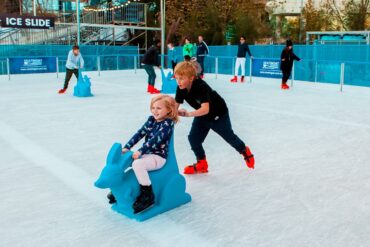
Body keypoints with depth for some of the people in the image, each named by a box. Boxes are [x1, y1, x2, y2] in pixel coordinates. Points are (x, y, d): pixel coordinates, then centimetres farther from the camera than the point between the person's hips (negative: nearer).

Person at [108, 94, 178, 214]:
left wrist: (140, 151, -31)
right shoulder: (151, 119, 7)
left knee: (137, 164, -35)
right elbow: (140, 133, 1)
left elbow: (156, 139, -25)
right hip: (146, 154, 9)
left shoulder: (167, 123, -15)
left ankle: (147, 195, -24)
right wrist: (127, 147, -8)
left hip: (158, 157, -9)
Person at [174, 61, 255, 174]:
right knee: (193, 138, -5)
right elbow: (176, 105, -17)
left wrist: (189, 114, -61)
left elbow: (205, 109, -49)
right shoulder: (181, 89, -18)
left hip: (218, 114, -6)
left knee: (229, 136, 14)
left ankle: (245, 151, 43)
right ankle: (202, 163, 14)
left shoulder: (201, 87, -40)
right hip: (202, 115, 6)